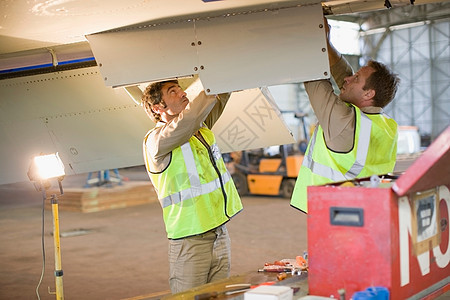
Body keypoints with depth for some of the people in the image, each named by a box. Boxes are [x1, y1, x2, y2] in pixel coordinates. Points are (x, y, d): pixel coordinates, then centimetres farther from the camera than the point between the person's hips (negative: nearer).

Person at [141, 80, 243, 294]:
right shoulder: (156, 140, -11)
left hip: (220, 234, 7)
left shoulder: (200, 126, 13)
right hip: (190, 242, -7)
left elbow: (221, 97, 16)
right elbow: (187, 121, -28)